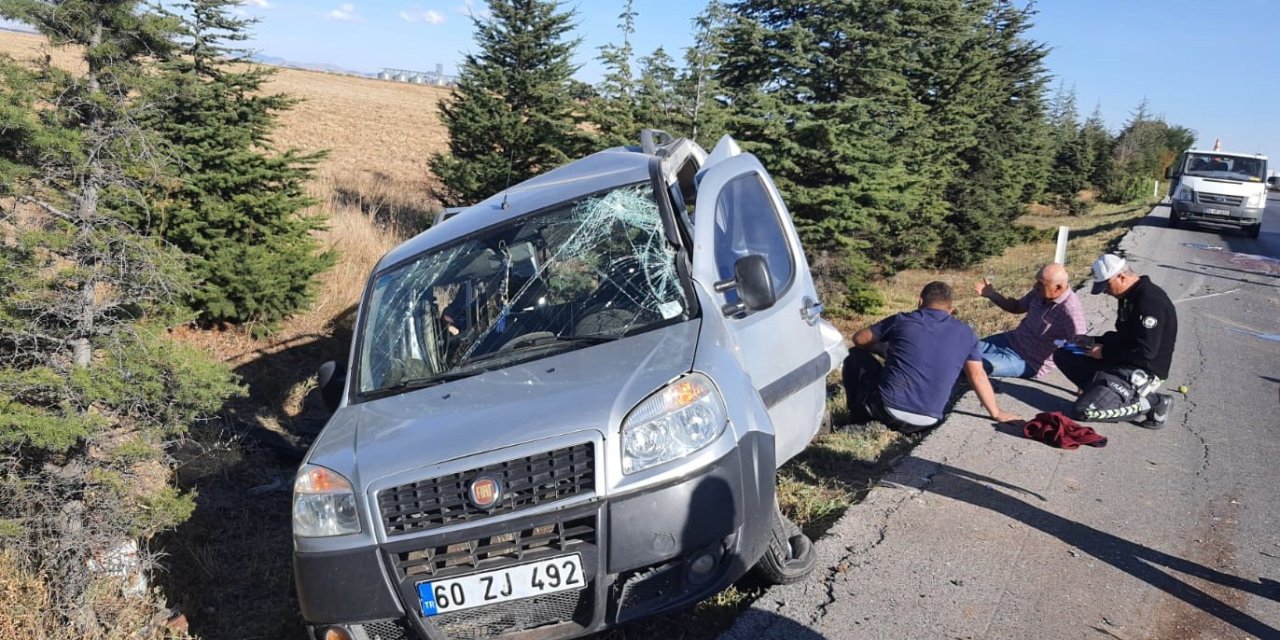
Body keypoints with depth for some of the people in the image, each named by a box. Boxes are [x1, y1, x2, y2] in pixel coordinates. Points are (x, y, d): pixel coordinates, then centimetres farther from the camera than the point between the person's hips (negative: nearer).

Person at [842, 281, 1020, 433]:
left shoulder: (902, 320, 3)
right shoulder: (965, 334, 8)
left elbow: (859, 339, 15)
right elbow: (978, 377, 14)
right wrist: (997, 413, 26)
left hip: (888, 409, -3)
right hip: (927, 422, 4)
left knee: (856, 355, 22)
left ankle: (861, 420, 20)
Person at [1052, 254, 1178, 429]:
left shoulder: (1150, 300, -22)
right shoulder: (1130, 296, 8)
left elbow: (1145, 352, -25)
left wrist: (1105, 353, -14)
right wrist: (1094, 341, 6)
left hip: (1140, 373, -10)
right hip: (1122, 364, 10)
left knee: (1083, 410, -21)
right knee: (1063, 355, 6)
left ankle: (1151, 403, -6)